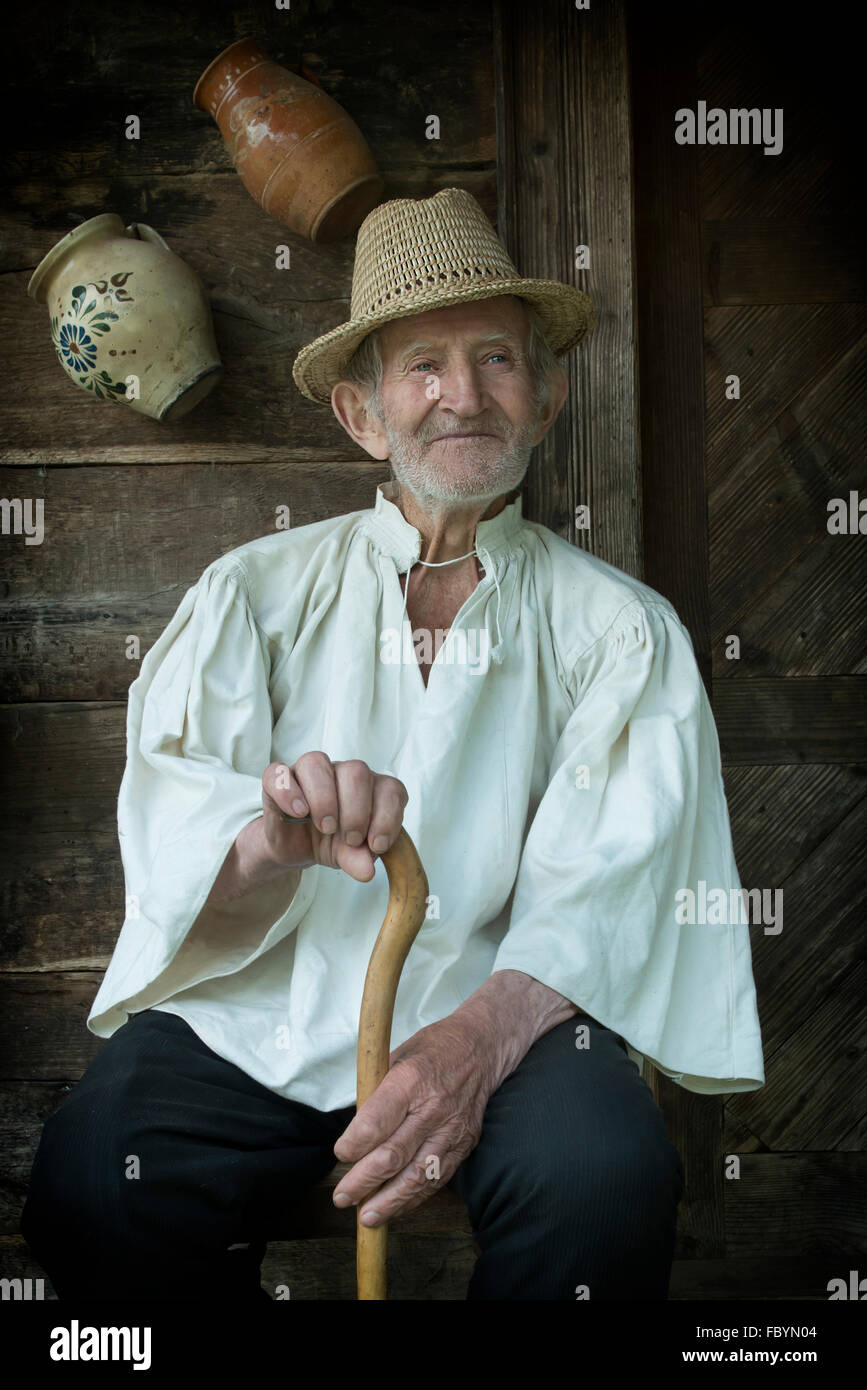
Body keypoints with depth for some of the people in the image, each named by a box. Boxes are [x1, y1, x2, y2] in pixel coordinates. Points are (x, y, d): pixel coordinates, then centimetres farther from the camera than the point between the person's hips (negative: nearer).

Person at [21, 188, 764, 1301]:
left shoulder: (621, 626, 9)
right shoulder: (256, 591, 11)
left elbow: (609, 886, -4)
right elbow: (173, 812, -2)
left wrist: (480, 1034, -24)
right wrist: (273, 836, -27)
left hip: (498, 1009, 0)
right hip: (253, 1011, 1)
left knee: (606, 1180, -31)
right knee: (88, 1195, -26)